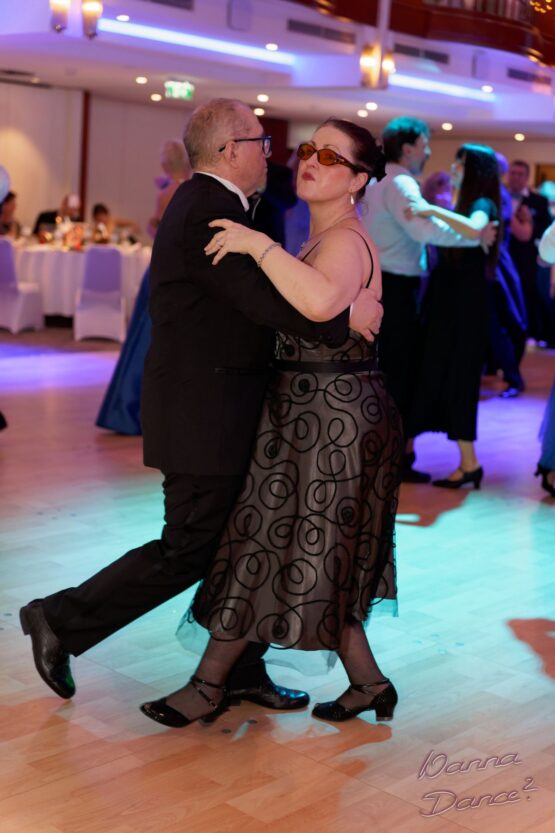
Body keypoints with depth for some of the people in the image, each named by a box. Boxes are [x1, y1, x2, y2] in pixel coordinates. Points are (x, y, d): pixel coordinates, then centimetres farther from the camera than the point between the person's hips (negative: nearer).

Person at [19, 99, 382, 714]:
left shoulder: (205, 204, 14)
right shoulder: (209, 212, -20)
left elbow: (252, 294, 13)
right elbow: (263, 300, -27)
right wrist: (344, 318, -20)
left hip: (217, 413, 11)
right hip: (203, 416, -11)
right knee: (186, 551, 0)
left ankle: (242, 670, 28)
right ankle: (63, 621, 13)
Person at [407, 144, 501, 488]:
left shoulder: (483, 204, -11)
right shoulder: (464, 204, 16)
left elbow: (474, 230, -34)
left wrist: (433, 210, -33)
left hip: (465, 300, -9)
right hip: (448, 296, 9)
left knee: (456, 377, -6)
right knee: (441, 375, 10)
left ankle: (469, 463, 0)